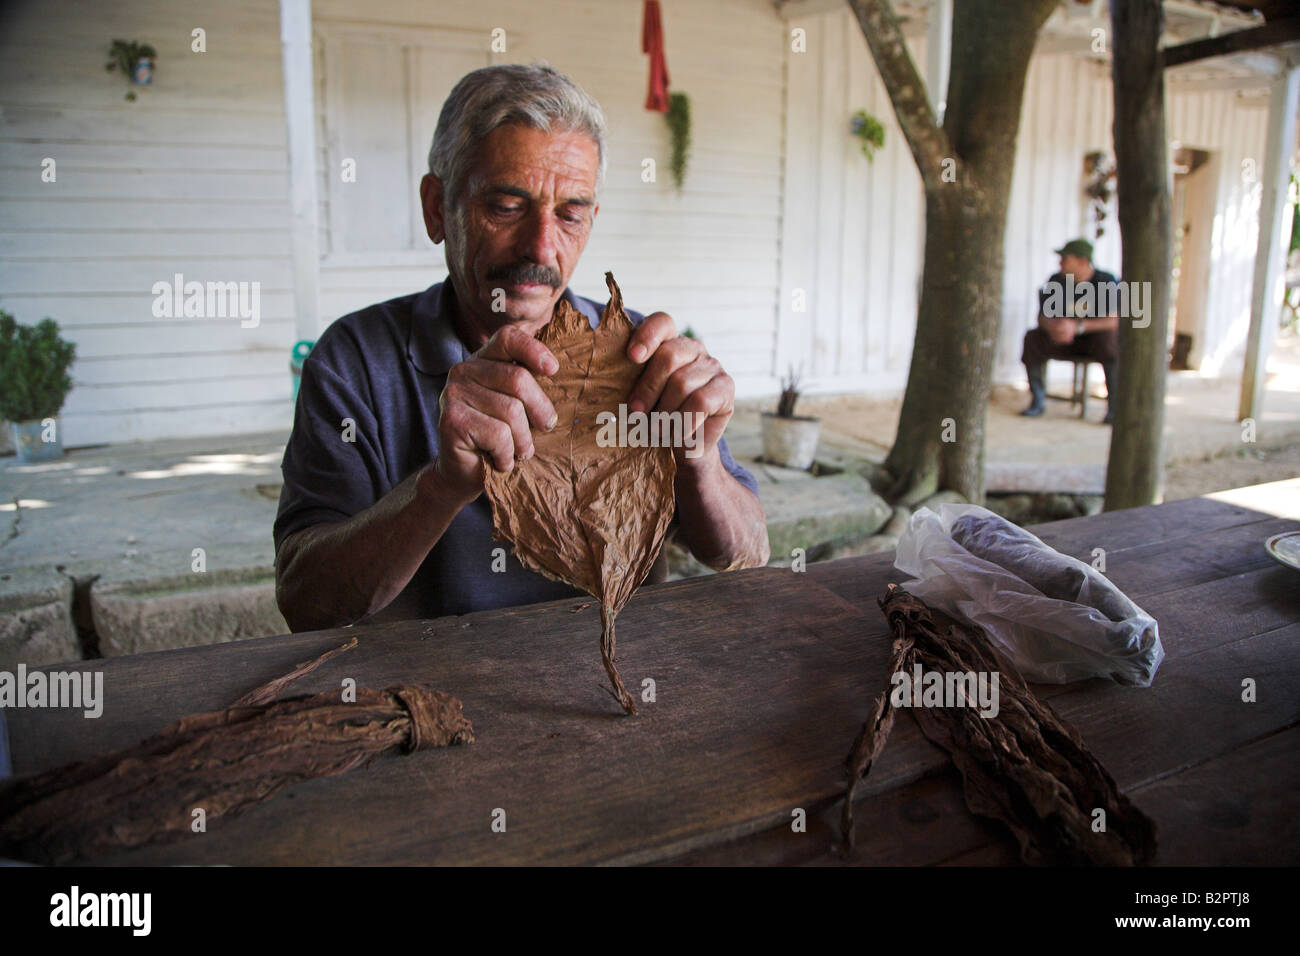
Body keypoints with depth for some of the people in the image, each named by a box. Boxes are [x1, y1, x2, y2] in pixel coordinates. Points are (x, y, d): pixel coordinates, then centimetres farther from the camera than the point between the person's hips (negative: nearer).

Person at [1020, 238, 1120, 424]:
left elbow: (1115, 320, -22)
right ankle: (1037, 400, -17)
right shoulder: (1057, 281, 0)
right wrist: (1053, 328, -28)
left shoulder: (1107, 282, -11)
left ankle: (1114, 406, -26)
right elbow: (1043, 317, -2)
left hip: (1095, 340, -3)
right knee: (1032, 338, -22)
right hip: (1063, 341, 3)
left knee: (1109, 340, -36)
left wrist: (1077, 327, -34)